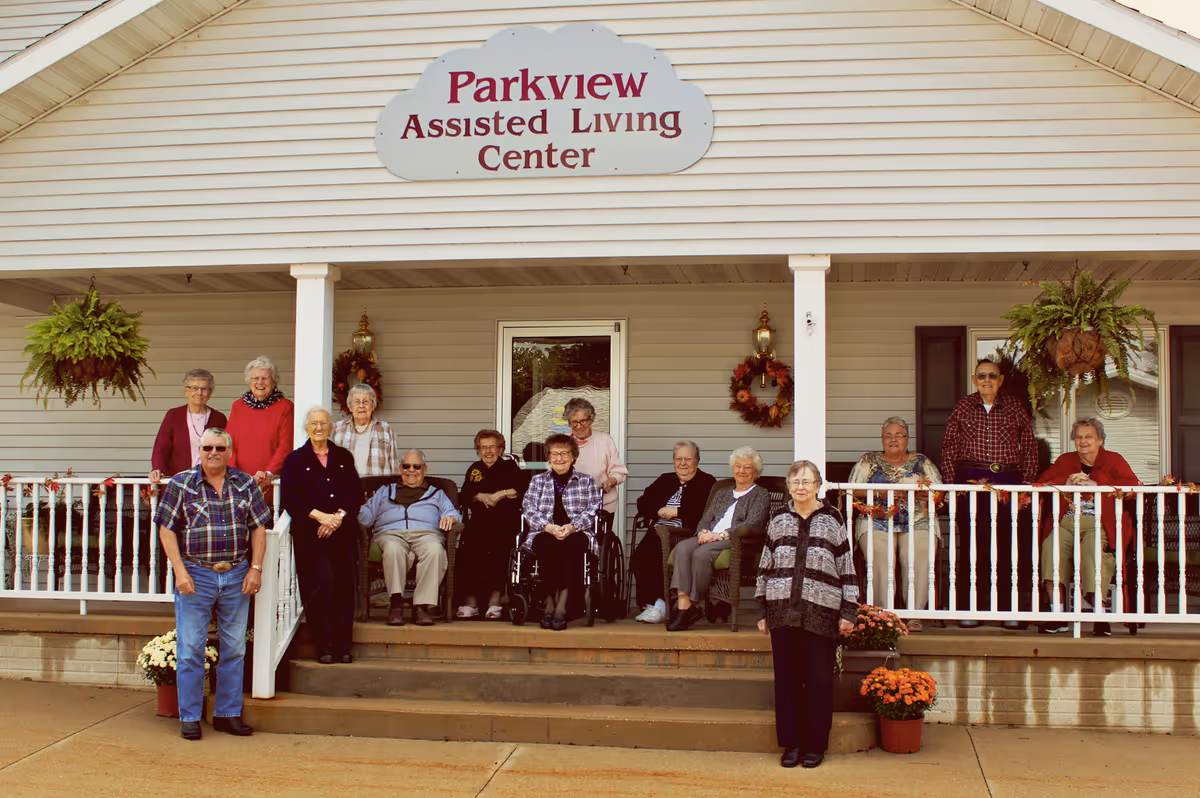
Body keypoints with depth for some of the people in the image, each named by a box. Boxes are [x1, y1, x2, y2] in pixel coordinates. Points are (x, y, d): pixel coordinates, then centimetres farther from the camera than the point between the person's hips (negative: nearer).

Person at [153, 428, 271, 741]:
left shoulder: (245, 484, 7)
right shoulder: (181, 484, 0)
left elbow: (258, 528, 9)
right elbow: (166, 530, -2)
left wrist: (256, 568, 0)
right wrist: (180, 572, -10)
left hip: (237, 576, 2)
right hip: (196, 576, -2)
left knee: (234, 648, 8)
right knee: (190, 648, 1)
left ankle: (228, 713, 18)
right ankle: (189, 717, 11)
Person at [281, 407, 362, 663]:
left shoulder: (344, 457, 18)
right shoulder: (295, 460, 10)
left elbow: (356, 492, 9)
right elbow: (289, 498, -1)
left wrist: (339, 516, -8)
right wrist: (320, 515, -12)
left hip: (344, 530, 2)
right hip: (311, 532, -2)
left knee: (344, 586, -2)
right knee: (320, 585, -10)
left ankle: (343, 645, 4)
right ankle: (324, 646, -4)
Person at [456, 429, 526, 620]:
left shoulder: (510, 467, 14)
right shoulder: (474, 469, 23)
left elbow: (522, 490, -2)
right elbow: (463, 496, 11)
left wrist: (501, 494, -11)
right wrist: (480, 496, -7)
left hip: (506, 519, -3)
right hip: (480, 519, 3)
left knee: (498, 542, -33)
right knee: (469, 541, -28)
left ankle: (494, 601, -29)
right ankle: (470, 601, -26)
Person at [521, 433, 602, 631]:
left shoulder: (587, 481, 18)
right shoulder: (538, 480, 20)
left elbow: (592, 511, 5)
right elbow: (528, 509, 6)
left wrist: (572, 527, -15)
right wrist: (549, 527, -14)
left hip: (577, 534, 0)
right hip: (544, 534, 1)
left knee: (571, 543, -38)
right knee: (547, 543, -37)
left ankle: (561, 605, -40)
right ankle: (550, 602, -33)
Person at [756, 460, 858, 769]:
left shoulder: (832, 520, 4)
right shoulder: (779, 521, 11)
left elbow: (847, 567, 4)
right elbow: (765, 568, 14)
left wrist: (848, 612, 0)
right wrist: (762, 611, 10)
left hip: (820, 612, -2)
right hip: (782, 611, 3)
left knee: (819, 680, 2)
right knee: (787, 679, 6)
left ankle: (815, 745, 13)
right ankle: (791, 743, 17)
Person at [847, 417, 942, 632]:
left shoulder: (922, 462, 19)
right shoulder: (868, 461, 17)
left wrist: (912, 493, -10)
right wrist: (878, 493, -8)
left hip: (918, 523, 0)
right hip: (876, 523, 0)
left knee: (918, 559, -30)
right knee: (880, 558, -31)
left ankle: (914, 616, -26)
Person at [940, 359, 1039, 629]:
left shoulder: (1014, 408, 10)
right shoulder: (962, 408, 9)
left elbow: (1029, 448, 11)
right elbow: (948, 449, 8)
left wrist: (1026, 483, 3)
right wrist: (952, 483, 0)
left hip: (1008, 481, 1)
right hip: (970, 480, -1)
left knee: (1009, 545, -1)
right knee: (972, 545, -2)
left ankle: (1009, 610, 6)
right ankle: (970, 610, 3)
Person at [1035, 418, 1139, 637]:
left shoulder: (1113, 460, 17)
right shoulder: (1064, 460, 26)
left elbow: (1133, 485, -1)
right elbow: (1041, 483, 15)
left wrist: (1096, 485, -9)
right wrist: (1066, 482, -3)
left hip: (1099, 523, -2)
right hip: (1066, 521, 2)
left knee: (1094, 547, -37)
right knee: (1051, 544, -31)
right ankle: (1058, 614, -31)